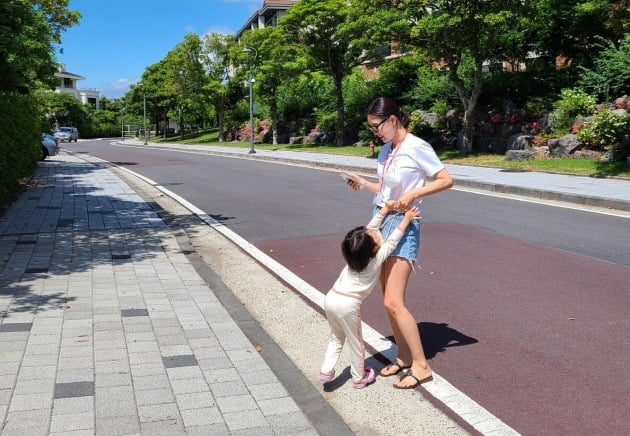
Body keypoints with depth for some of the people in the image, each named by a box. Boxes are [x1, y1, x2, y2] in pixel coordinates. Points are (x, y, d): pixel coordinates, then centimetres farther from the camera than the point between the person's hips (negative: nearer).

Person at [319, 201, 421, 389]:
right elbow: (392, 241, 2)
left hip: (331, 298, 6)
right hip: (348, 304, -6)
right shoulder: (377, 257, -9)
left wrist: (385, 210, 16)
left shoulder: (355, 252, 5)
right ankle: (359, 378, 28)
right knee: (355, 343, 14)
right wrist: (406, 219, 8)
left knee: (336, 338, 25)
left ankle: (326, 370, 21)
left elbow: (371, 227, 14)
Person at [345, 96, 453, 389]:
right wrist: (363, 184, 2)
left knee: (393, 302, -10)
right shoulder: (386, 150, 10)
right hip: (382, 221, 8)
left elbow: (446, 180, -11)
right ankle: (404, 357, 23)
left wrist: (414, 193, -21)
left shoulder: (416, 147, -12)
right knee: (390, 301, 10)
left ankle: (421, 366, 3)